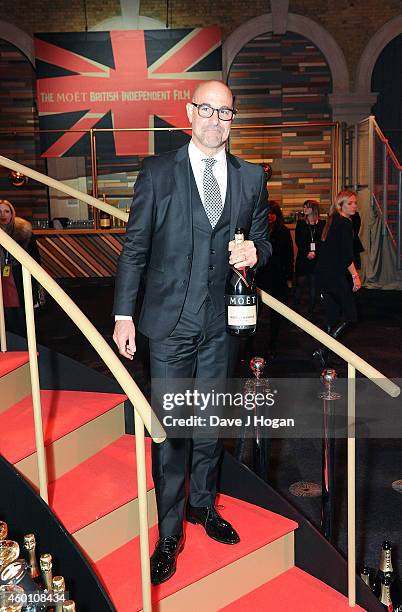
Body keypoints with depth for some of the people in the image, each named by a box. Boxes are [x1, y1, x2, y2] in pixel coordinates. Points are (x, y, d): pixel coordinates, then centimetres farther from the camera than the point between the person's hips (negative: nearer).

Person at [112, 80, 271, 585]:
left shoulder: (250, 177, 8)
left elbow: (261, 239, 16)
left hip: (220, 322, 3)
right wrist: (123, 315, -5)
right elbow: (134, 247, -1)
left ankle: (203, 504, 38)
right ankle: (169, 533, 19)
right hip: (169, 322, -3)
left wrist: (254, 252, -9)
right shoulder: (157, 172, 0)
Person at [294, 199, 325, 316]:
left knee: (313, 285, 3)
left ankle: (311, 310, 9)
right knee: (300, 284, -2)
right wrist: (307, 253, -11)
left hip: (317, 259, 0)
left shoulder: (322, 224, 5)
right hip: (302, 258, 0)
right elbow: (298, 241, 2)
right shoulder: (300, 223, 8)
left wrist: (315, 252, -14)